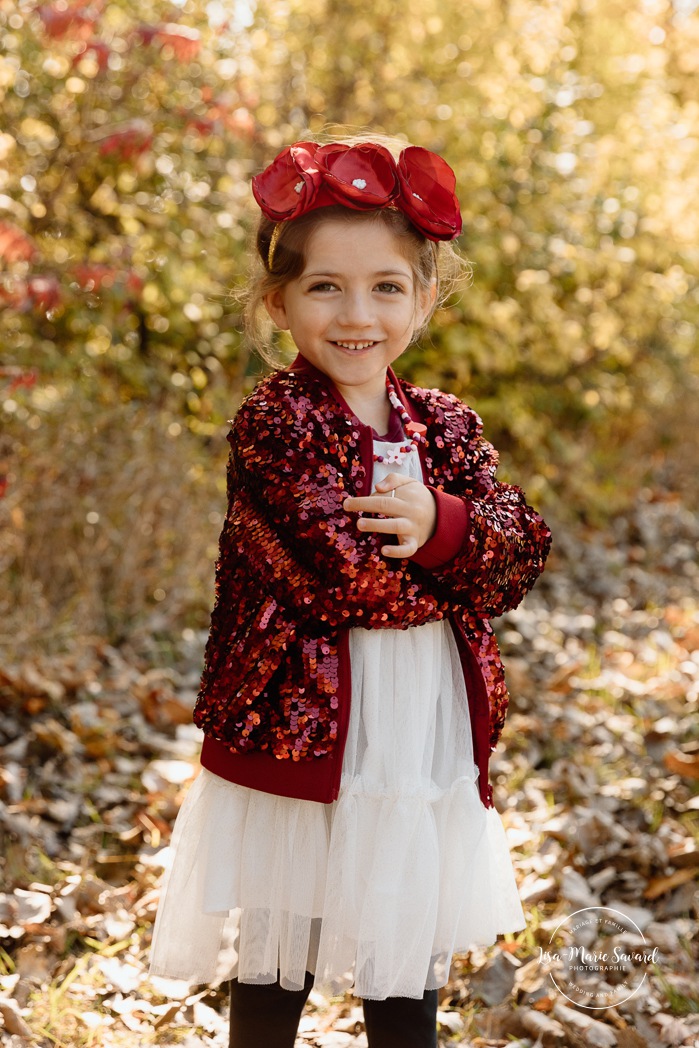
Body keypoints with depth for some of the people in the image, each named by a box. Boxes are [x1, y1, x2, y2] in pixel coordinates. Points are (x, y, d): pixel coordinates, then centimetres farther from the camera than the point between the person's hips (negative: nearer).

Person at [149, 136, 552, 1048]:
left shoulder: (446, 425, 7)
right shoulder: (275, 422, -12)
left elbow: (522, 551, -3)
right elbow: (347, 577, -22)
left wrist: (441, 527, -21)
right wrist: (460, 569, -9)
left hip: (426, 759, 5)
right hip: (299, 742, -5)